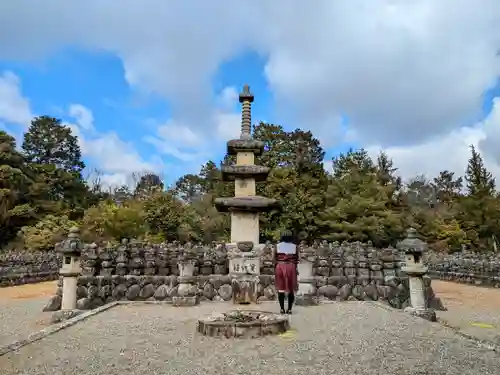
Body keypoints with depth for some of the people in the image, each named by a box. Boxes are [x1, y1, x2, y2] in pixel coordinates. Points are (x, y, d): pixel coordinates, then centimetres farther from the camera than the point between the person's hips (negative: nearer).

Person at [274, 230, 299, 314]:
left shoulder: (278, 246, 1)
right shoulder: (295, 247, 1)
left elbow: (275, 259, 0)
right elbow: (296, 259, 4)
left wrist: (275, 269, 8)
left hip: (280, 267, 0)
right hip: (291, 267, 0)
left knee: (281, 288, 6)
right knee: (291, 289, 8)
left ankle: (282, 308, 7)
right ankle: (289, 309, 9)